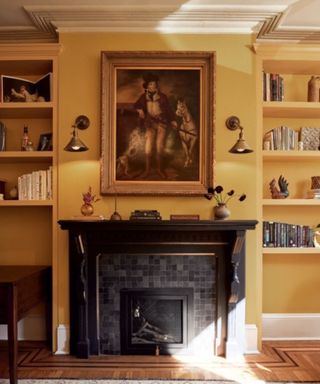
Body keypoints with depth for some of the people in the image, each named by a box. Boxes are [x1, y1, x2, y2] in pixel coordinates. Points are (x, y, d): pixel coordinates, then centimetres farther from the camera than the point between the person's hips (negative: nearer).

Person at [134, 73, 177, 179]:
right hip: (150, 124, 1)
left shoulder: (162, 97, -3)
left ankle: (159, 169, 17)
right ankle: (147, 169, 11)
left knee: (160, 147, 2)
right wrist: (140, 110, -7)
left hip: (162, 123, -1)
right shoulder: (144, 97, 0)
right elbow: (136, 105, 14)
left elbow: (168, 109, 2)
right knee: (148, 148, -5)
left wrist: (172, 120, -8)